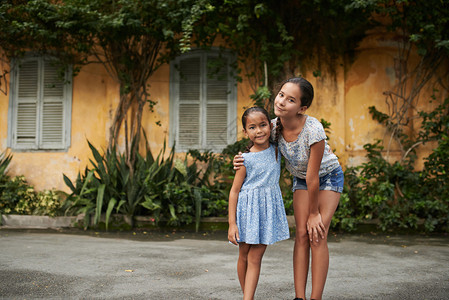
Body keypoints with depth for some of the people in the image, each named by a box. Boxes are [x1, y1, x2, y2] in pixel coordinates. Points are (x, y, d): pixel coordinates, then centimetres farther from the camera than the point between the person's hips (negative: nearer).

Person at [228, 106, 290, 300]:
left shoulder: (276, 150, 1)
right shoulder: (246, 159, -11)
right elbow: (234, 191, -9)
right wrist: (232, 223, -12)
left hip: (268, 208, 2)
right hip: (247, 207, -2)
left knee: (255, 258, -3)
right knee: (244, 256, 10)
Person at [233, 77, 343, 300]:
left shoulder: (313, 130, -37)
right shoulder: (274, 126, -22)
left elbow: (313, 178, -27)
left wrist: (314, 213, -16)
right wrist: (243, 161, -23)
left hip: (328, 176, -4)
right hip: (301, 179, 4)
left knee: (318, 235, -13)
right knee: (302, 234, -5)